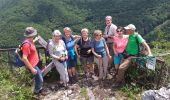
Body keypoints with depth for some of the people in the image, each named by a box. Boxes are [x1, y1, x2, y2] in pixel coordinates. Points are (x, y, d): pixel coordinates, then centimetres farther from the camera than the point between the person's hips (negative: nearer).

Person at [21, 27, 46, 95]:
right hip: (32, 65, -10)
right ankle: (37, 91, 31)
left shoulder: (30, 41, 2)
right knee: (40, 79, 5)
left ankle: (39, 89, 46)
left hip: (35, 63, 10)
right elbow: (24, 58, -30)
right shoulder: (27, 44, -28)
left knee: (39, 76, 25)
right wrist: (32, 69, -27)